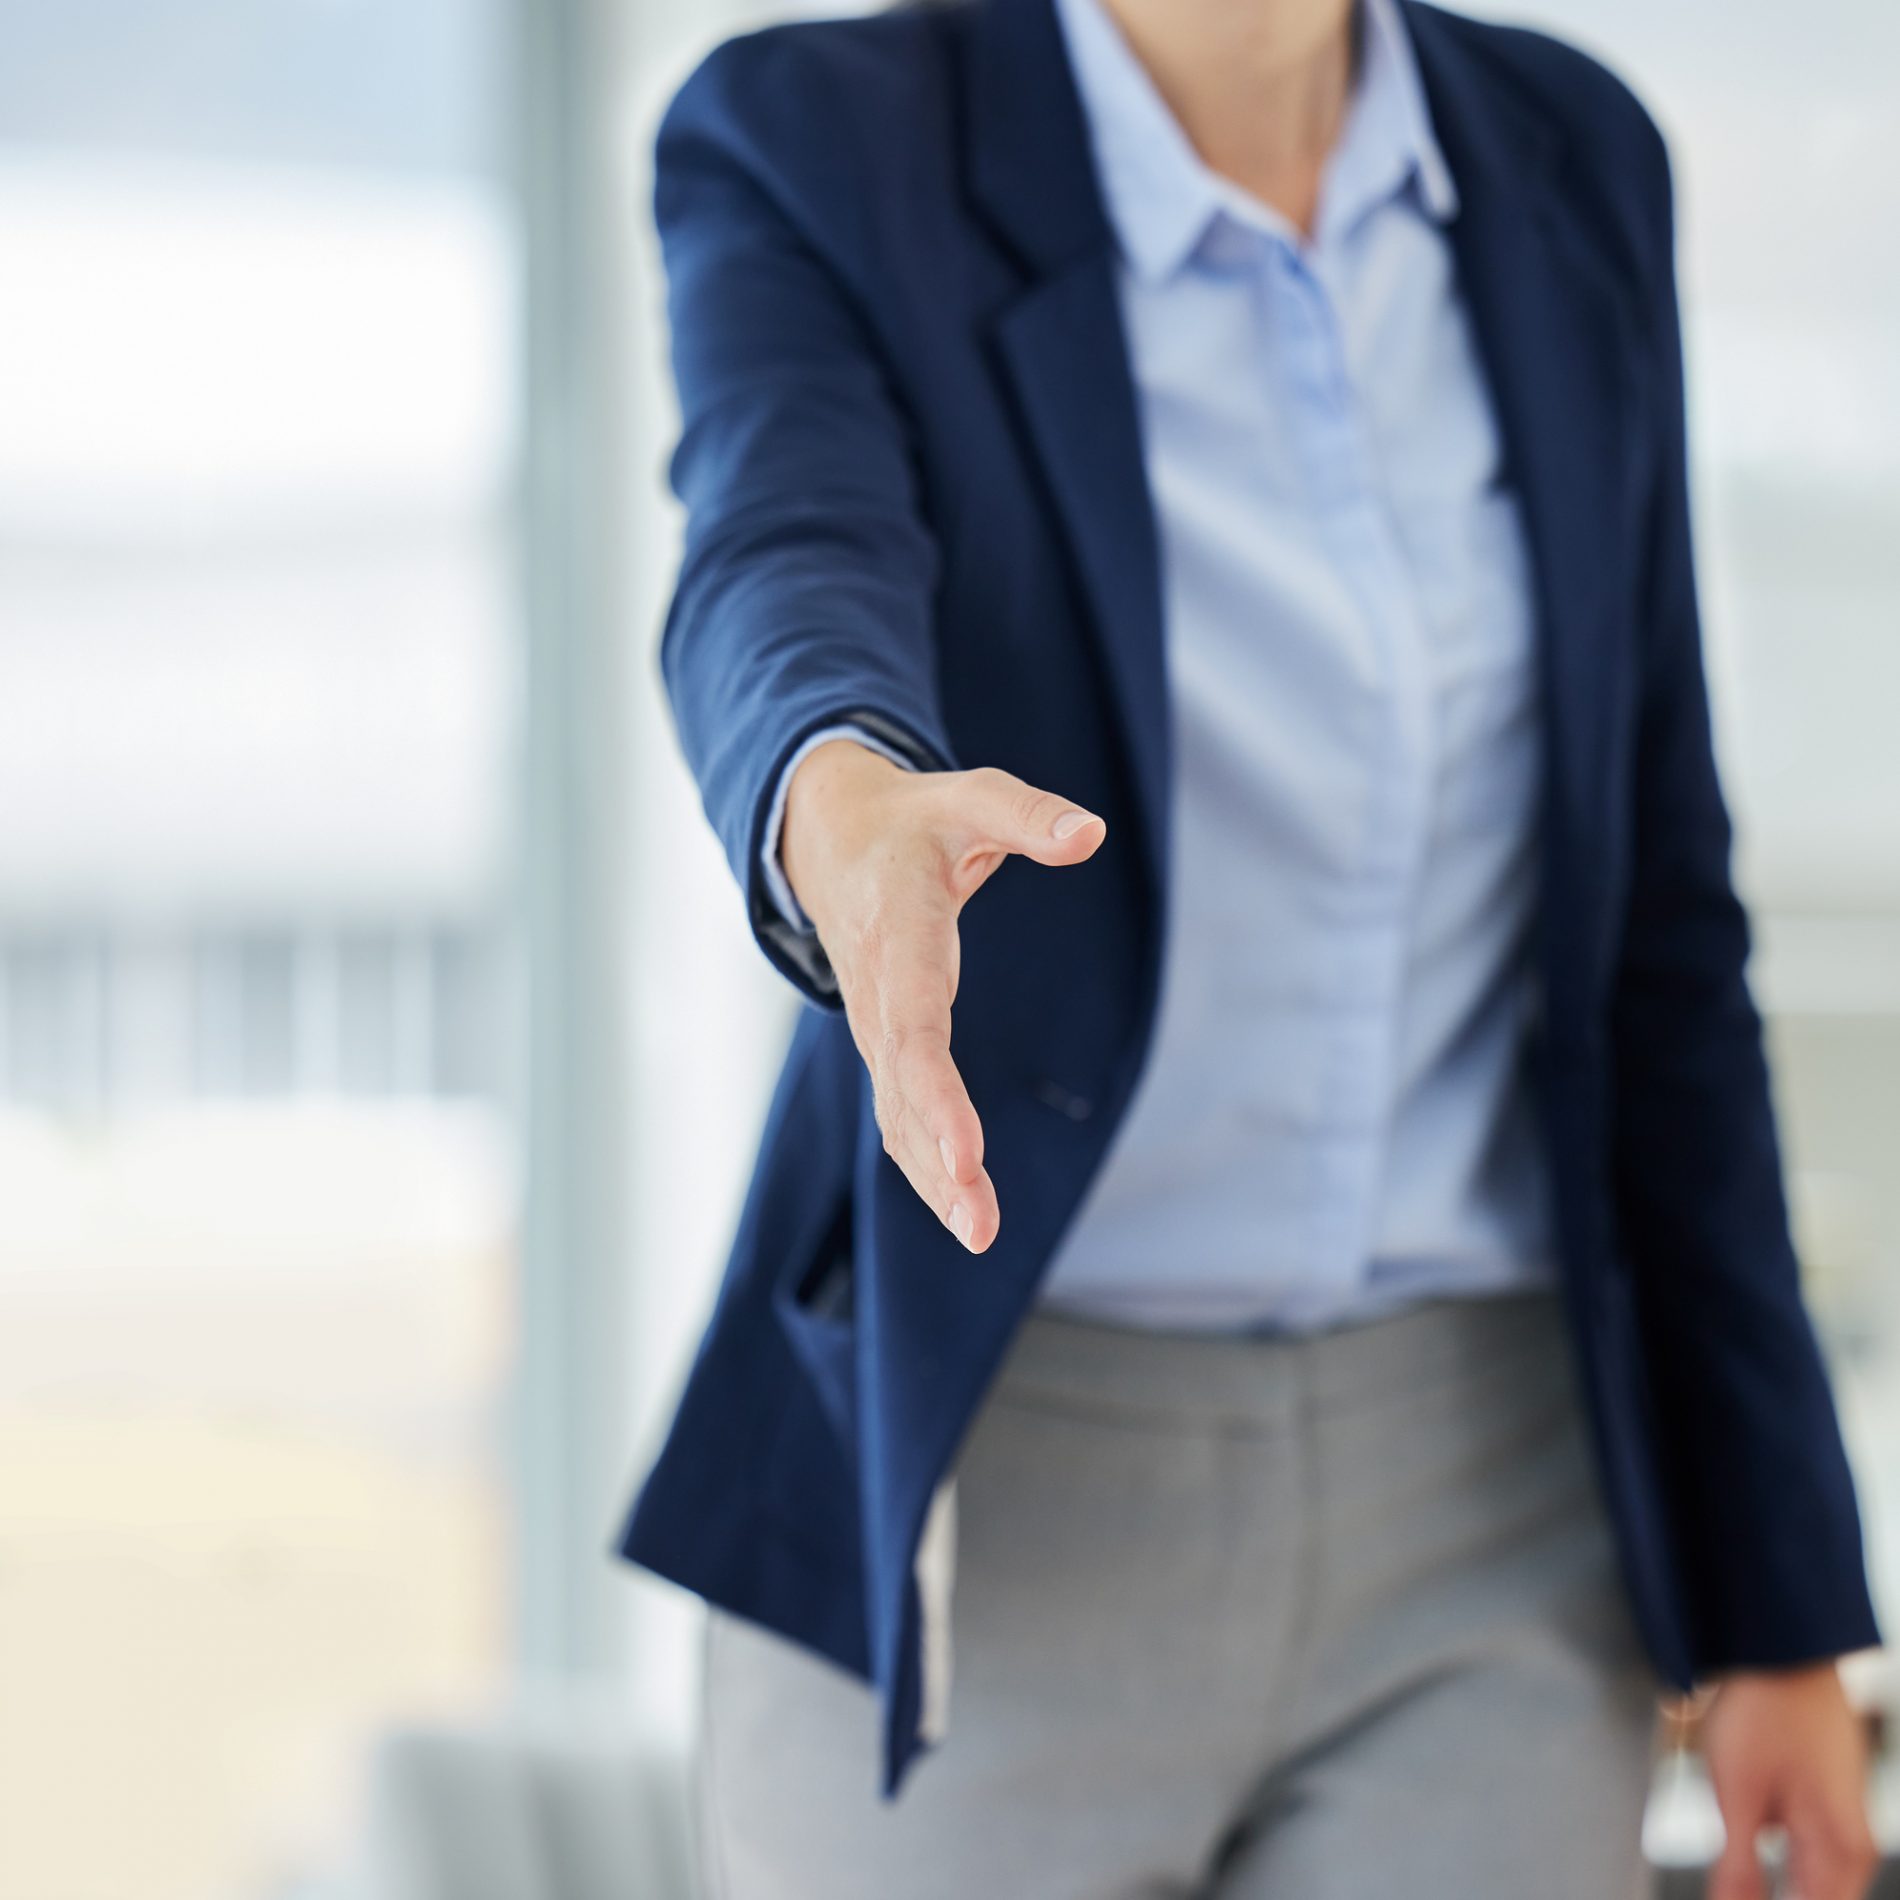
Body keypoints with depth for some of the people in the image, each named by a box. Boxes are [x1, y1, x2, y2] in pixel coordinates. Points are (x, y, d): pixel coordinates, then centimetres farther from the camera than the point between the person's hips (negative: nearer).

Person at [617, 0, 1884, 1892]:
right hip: (974, 1498, -3)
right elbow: (780, 587, -29)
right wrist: (850, 818, -54)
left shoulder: (1565, 165, 5)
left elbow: (1647, 903, 8)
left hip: (1478, 1528, 3)